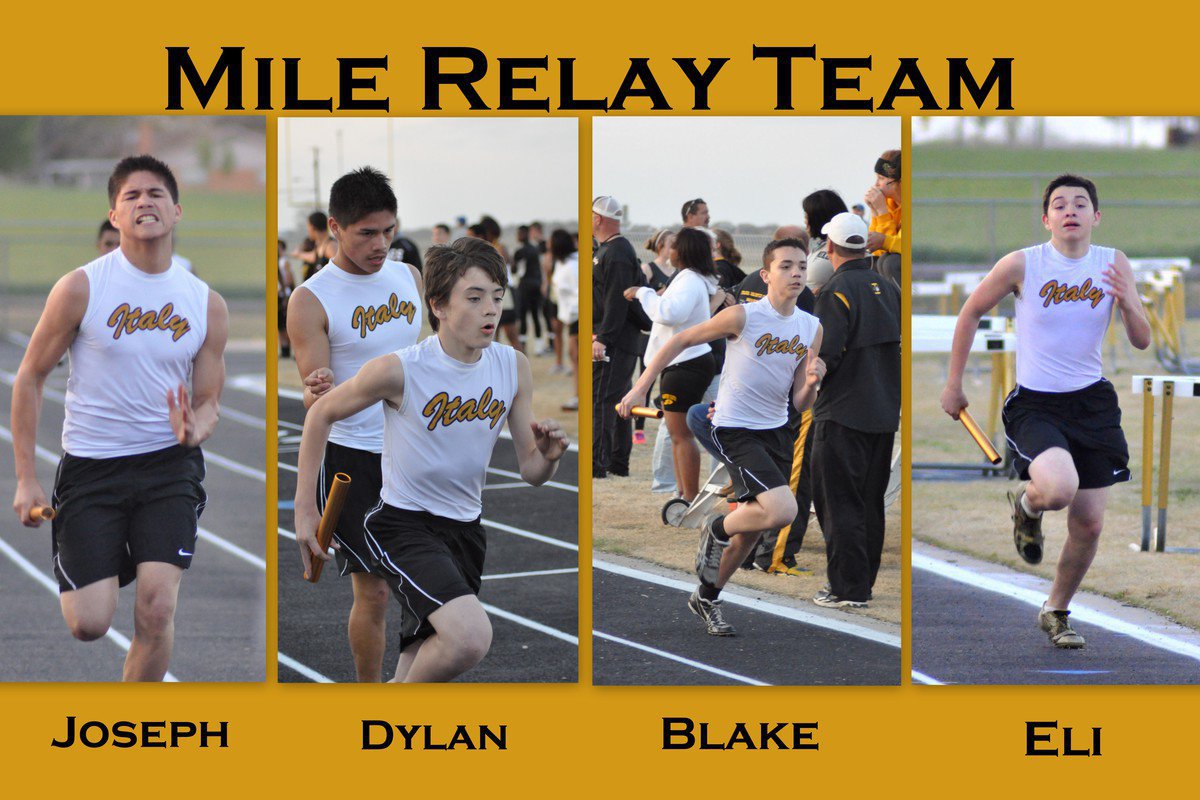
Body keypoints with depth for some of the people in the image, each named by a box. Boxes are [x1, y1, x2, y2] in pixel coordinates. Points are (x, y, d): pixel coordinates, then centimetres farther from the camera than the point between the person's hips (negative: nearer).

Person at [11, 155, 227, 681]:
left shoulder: (206, 305, 1)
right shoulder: (81, 289, -7)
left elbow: (208, 401, 9)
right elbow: (29, 379, 0)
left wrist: (194, 430, -17)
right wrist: (26, 479, -4)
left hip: (169, 465, 1)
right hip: (89, 466, -1)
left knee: (157, 609, -15)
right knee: (88, 625, -5)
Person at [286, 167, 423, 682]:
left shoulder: (408, 277, 6)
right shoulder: (311, 300, -11)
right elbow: (317, 396, -16)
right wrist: (317, 396, -38)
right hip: (353, 460, -5)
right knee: (373, 591, -3)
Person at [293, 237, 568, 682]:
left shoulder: (513, 368, -3)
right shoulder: (399, 370, -17)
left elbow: (530, 471, 4)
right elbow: (321, 414, -1)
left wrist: (548, 456, -20)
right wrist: (305, 511, -2)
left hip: (464, 529, 6)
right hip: (402, 524, -6)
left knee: (419, 671, 11)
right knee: (470, 637, -28)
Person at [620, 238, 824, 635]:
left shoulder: (812, 328, 1)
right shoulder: (743, 317, -16)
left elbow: (799, 404, 5)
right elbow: (680, 341, -5)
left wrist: (811, 383, -18)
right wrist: (639, 389, -7)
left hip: (777, 431, 6)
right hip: (735, 431, -6)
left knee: (751, 529, 12)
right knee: (782, 510, -24)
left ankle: (706, 599, 32)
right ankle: (717, 530, 5)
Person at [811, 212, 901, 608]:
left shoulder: (837, 291, -14)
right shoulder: (888, 289, 8)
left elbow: (824, 356, -20)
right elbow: (901, 346, 14)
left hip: (843, 413, -7)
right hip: (885, 413, 7)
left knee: (840, 503, -2)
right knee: (870, 503, 15)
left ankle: (848, 588, -3)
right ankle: (865, 581, 21)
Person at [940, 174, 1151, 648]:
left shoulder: (1114, 264, -1)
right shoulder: (1021, 265, -10)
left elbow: (1142, 342, 2)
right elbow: (971, 313, 4)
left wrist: (1127, 303, -19)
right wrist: (953, 385, 6)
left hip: (1092, 402, 4)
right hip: (1034, 404, -4)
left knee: (1089, 525, 4)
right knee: (1059, 489, -31)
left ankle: (1056, 611, 29)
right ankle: (1026, 506, 8)